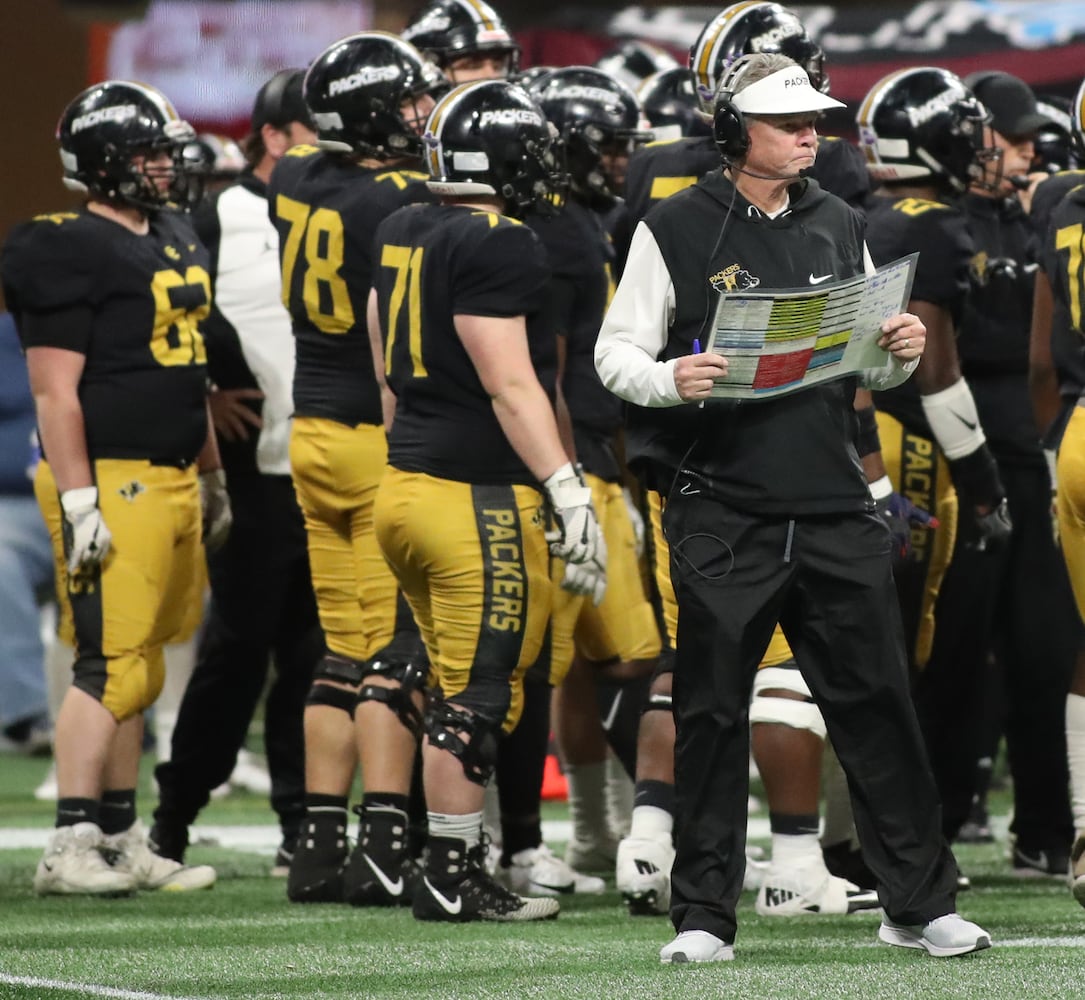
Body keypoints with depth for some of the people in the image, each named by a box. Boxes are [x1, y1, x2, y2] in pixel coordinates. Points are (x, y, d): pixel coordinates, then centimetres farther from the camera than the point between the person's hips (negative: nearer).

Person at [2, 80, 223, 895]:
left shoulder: (175, 239, 16)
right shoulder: (72, 253, -12)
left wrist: (212, 477, 25)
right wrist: (78, 503, -20)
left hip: (172, 478, 9)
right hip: (111, 483, -9)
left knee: (137, 671, 11)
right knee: (114, 666, -11)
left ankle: (120, 840, 17)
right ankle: (70, 849, -10)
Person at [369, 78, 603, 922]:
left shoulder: (401, 236, 12)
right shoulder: (497, 248, -15)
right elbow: (510, 384, -18)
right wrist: (570, 493, -17)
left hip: (407, 482, 9)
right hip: (480, 499, -9)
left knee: (466, 687, 15)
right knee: (477, 695, -2)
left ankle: (461, 870, 17)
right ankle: (450, 877, 1)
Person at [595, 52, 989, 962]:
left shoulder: (839, 227, 13)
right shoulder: (676, 230, -1)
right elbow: (616, 353, 0)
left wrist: (902, 355, -1)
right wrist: (670, 380, -20)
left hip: (837, 511, 3)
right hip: (724, 516, -3)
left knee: (876, 702, 3)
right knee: (713, 715, 1)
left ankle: (919, 903, 10)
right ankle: (704, 915, 9)